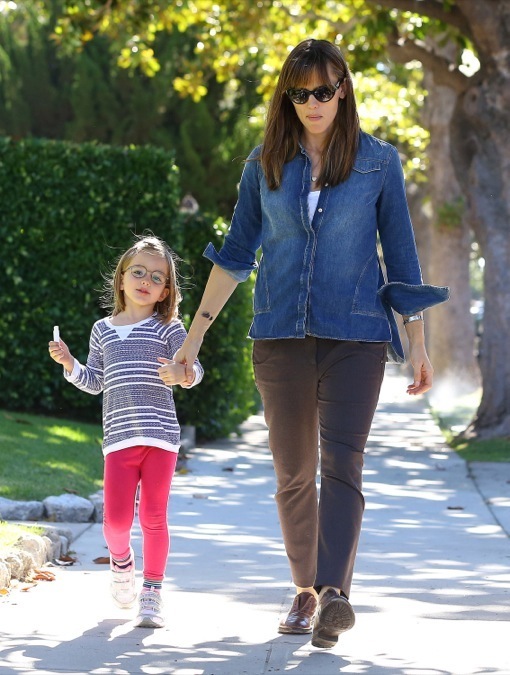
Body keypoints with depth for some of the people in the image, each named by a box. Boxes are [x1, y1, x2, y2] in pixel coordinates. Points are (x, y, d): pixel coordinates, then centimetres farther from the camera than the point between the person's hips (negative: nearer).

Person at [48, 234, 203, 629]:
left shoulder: (169, 328, 4)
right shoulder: (103, 330, 14)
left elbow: (194, 368, -7)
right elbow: (95, 382, 18)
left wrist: (181, 372, -29)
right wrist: (69, 363, 2)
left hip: (160, 434, -2)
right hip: (119, 438, 2)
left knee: (154, 517, -2)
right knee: (116, 518, -6)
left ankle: (152, 593, 9)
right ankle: (121, 562, 27)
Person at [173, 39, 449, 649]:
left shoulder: (378, 163, 2)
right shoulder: (265, 164, 7)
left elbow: (400, 257, 6)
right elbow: (235, 254, 14)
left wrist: (418, 346, 5)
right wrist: (196, 333, 12)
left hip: (355, 335, -3)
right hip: (280, 337, 3)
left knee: (340, 462, -17)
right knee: (293, 474, 7)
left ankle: (333, 593, -28)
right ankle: (305, 591, 20)